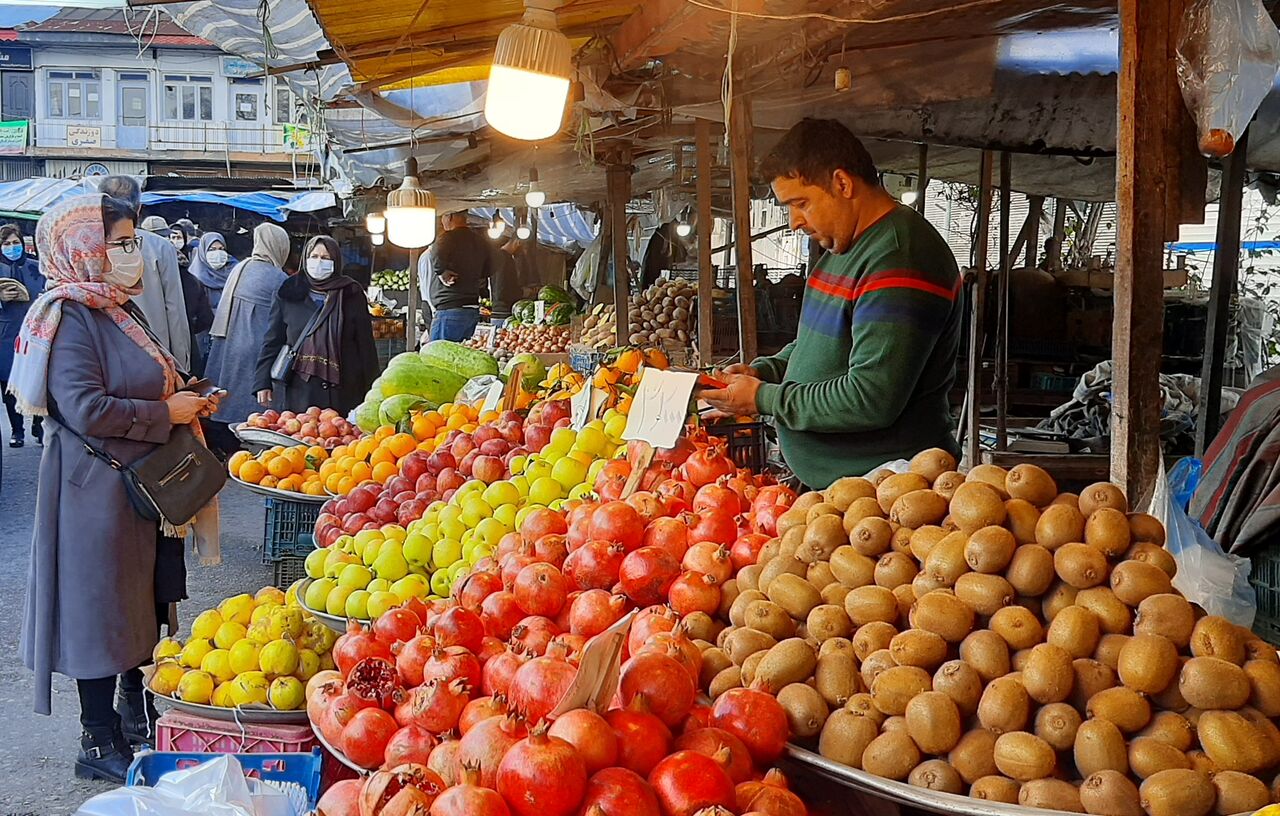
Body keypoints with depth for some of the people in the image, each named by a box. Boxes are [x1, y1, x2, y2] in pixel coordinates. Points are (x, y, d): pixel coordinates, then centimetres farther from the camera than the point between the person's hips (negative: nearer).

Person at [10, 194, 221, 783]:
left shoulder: (121, 309, 12)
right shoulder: (70, 318, -17)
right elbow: (85, 409, -26)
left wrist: (186, 399, 5)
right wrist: (167, 413, -18)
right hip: (97, 488, -9)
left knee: (147, 598, 18)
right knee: (102, 608, 0)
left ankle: (137, 713, 35)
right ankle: (99, 745, 13)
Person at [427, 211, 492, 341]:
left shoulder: (448, 238, -10)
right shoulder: (480, 240, 14)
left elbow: (437, 258, -30)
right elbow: (488, 270, 24)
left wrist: (443, 274, -14)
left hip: (449, 310, -8)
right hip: (473, 310, 8)